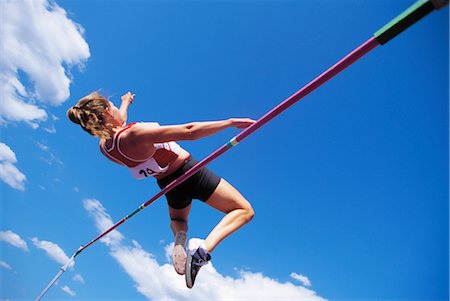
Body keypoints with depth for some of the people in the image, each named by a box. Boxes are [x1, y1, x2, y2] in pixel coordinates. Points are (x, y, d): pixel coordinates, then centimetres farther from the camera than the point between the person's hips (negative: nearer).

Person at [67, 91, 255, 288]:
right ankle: (203, 250, -20)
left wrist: (125, 103, 35)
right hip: (190, 173, -7)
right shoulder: (135, 133, -31)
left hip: (168, 185, 7)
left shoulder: (105, 147, -7)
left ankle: (179, 236, 2)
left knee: (177, 219, 40)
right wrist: (230, 122, -27)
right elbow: (189, 131, -35)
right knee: (244, 211, 3)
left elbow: (117, 122, 17)